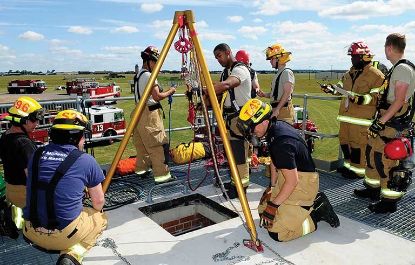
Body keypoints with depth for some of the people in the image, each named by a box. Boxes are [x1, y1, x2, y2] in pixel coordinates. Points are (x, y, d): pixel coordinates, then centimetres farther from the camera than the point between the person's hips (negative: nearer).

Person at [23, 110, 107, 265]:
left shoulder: (36, 155, 3)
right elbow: (98, 203, 0)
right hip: (65, 233, -7)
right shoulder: (87, 161, -10)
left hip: (32, 234, 7)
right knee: (101, 217, 20)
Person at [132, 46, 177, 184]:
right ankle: (162, 174, -6)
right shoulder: (149, 75, -14)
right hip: (150, 114, -10)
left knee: (143, 143, 17)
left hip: (139, 112, 10)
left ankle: (142, 168, 27)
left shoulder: (138, 75, 15)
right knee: (158, 144, -7)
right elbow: (157, 97, -20)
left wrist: (163, 92, 13)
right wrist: (170, 92, -5)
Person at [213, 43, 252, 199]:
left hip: (240, 117, -9)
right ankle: (235, 181, 26)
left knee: (239, 152, -6)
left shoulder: (240, 69, -14)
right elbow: (220, 93, 17)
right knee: (231, 151, 14)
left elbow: (226, 85, -33)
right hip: (228, 116, 9)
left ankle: (242, 186, 5)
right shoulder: (225, 72, 17)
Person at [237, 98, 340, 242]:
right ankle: (311, 200, 18)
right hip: (288, 177, 10)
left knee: (276, 232, -15)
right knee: (263, 210, 17)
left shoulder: (281, 142, -29)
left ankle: (318, 212, -1)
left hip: (303, 183, -10)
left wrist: (273, 205, -18)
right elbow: (277, 163, 15)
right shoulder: (277, 126, 2)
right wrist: (272, 187, 15)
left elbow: (292, 181, -26)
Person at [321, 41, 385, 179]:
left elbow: (379, 96, -15)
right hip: (347, 113, 9)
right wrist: (331, 89, 8)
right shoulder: (351, 72, 16)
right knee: (344, 139, 15)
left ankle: (359, 170, 8)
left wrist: (363, 99, -28)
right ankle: (349, 164, 31)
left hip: (362, 116, -8)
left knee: (358, 142, -5)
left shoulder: (375, 74, -10)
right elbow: (342, 87, 26)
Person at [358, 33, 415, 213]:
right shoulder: (397, 68, 15)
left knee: (384, 158, -7)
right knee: (372, 150, 16)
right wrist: (379, 118, 24)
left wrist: (381, 122, -24)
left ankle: (390, 200, 4)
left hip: (394, 123, -10)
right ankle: (373, 189, 30)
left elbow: (399, 101, -22)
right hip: (388, 119, 10)